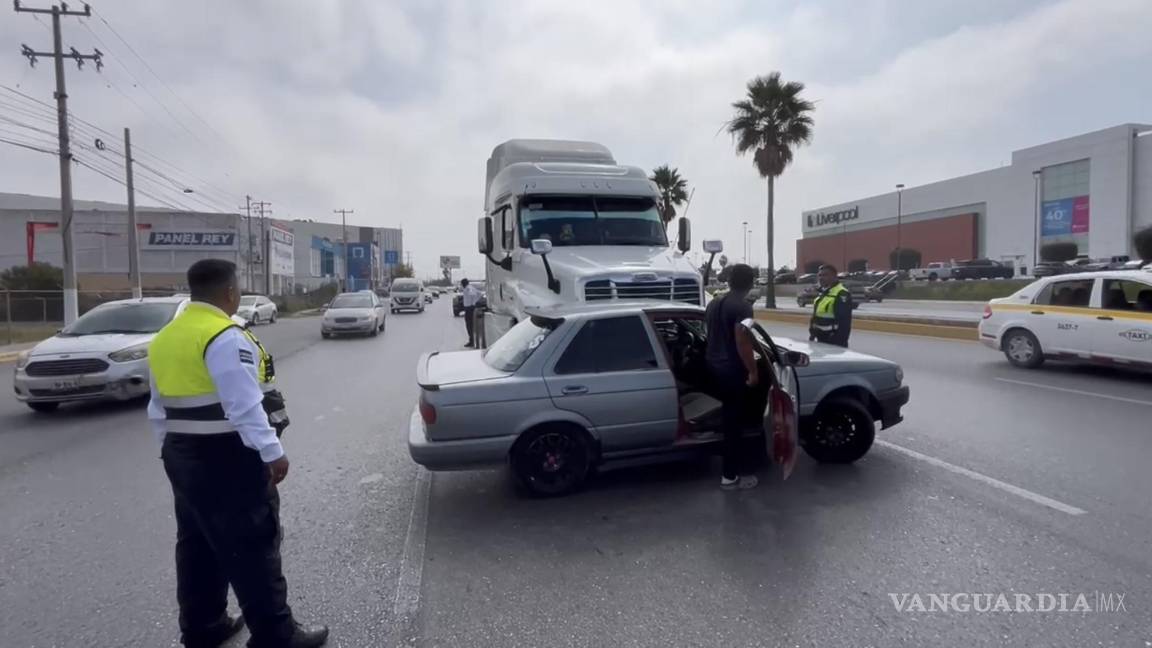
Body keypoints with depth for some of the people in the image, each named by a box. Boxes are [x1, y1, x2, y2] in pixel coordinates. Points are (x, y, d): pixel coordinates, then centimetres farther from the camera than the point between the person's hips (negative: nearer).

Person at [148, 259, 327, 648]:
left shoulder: (164, 339, 10)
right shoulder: (225, 337, -19)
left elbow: (160, 407, 15)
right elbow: (245, 405, -25)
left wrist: (173, 448, 23)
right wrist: (272, 452, -22)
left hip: (182, 456, 9)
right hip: (227, 458, -9)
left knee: (197, 544, 18)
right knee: (252, 546, -1)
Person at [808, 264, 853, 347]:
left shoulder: (842, 294, -17)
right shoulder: (821, 293, 14)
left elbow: (844, 322, -23)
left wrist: (839, 341, -26)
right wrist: (812, 333, 16)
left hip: (834, 341, -10)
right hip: (821, 339, 10)